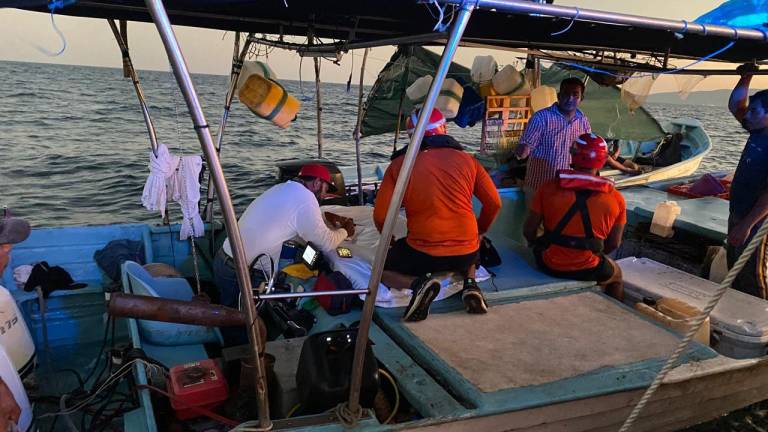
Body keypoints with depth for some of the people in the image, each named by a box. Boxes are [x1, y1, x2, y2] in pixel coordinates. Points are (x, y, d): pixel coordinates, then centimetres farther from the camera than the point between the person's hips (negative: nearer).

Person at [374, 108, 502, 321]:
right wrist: (479, 233, 24)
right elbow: (494, 203, 7)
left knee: (382, 269, 22)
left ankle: (417, 284, -7)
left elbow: (380, 216, -3)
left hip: (422, 253, -3)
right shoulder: (467, 159, 4)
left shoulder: (399, 164, -2)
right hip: (466, 252, 3)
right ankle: (470, 284, 8)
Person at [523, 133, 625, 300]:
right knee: (616, 274, 33)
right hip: (588, 271, 0)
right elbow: (613, 244, 1)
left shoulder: (548, 188, -8)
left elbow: (528, 231, -4)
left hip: (549, 265, 1)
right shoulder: (616, 198, -7)